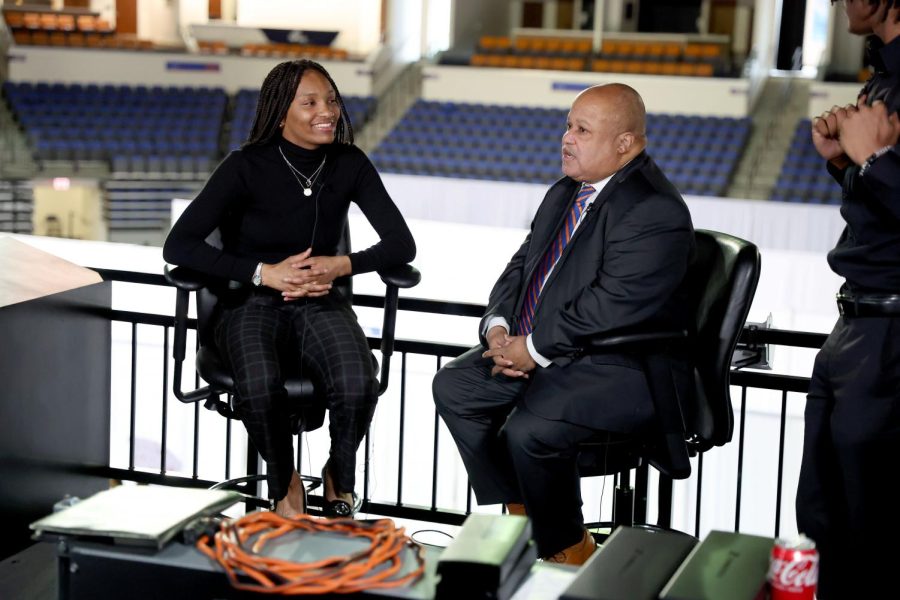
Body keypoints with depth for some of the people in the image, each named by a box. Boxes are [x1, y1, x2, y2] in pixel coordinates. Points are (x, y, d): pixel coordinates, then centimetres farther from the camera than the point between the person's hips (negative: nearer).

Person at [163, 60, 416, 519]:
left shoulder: (349, 165, 0)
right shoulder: (247, 167, -10)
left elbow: (401, 244, 0)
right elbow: (178, 246, -16)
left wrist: (342, 265, -18)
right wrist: (264, 273, -23)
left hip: (320, 302, 2)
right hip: (252, 303, -2)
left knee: (358, 385, -31)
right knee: (259, 389, -35)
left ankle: (340, 480, 2)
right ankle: (284, 486, -3)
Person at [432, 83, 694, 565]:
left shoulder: (656, 211, -19)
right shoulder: (564, 194, 12)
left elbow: (611, 305, -25)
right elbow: (522, 266, 17)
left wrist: (535, 347, -19)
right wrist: (497, 327, -2)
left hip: (621, 367, -10)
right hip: (539, 350, 10)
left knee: (529, 430, -28)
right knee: (453, 387, 1)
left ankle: (569, 552, -1)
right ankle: (516, 521, 10)